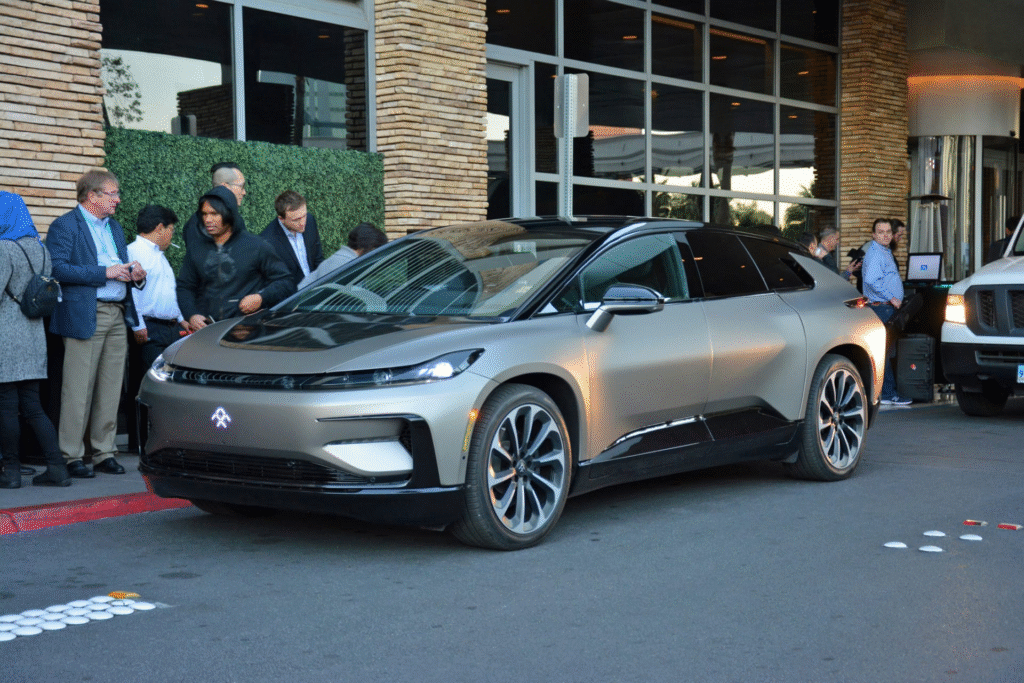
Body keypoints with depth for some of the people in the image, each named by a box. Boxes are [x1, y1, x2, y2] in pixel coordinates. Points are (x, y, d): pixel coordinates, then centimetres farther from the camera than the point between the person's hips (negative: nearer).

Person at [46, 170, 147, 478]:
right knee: (78, 390, -5)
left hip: (117, 315, 7)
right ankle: (71, 456, 2)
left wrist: (135, 274, 5)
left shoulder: (115, 226, 21)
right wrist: (105, 273, -17)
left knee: (111, 388, 8)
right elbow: (58, 268, -16)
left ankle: (104, 452, 16)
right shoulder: (64, 226, -4)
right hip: (85, 316, -7)